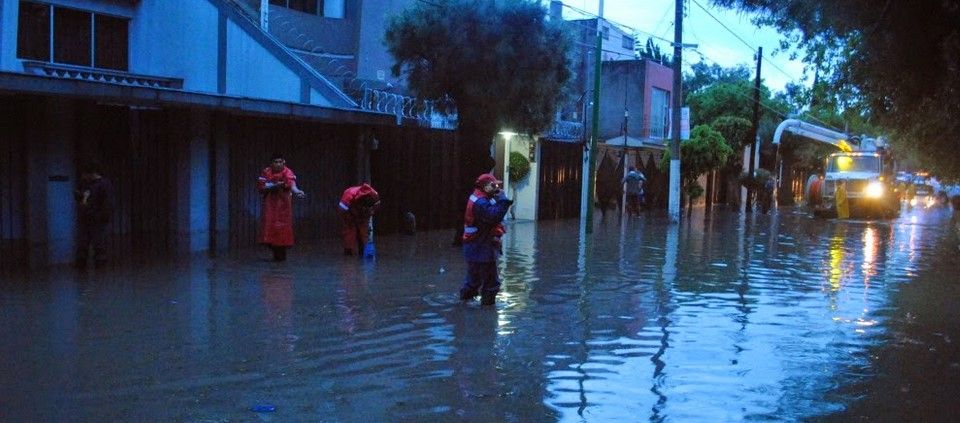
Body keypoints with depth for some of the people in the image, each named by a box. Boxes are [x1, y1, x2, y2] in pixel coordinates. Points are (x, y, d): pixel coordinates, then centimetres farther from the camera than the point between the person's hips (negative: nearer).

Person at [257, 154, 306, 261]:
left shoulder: (287, 172, -14)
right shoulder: (266, 172, 0)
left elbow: (292, 184, -33)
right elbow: (260, 187, -2)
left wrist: (297, 191, -55)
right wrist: (274, 186, -17)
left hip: (283, 204, -3)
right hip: (270, 204, 3)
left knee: (282, 227, -3)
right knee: (270, 227, 1)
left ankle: (282, 254, 12)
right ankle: (276, 253, 15)